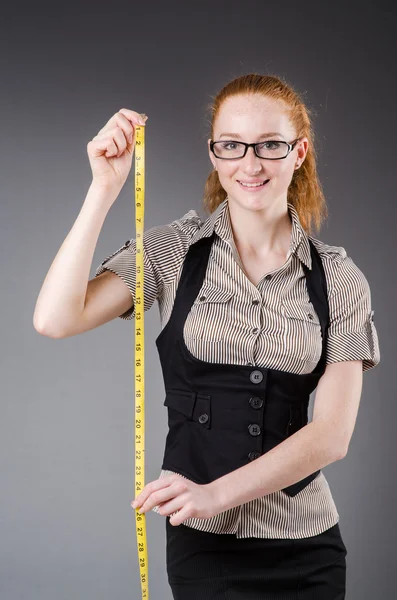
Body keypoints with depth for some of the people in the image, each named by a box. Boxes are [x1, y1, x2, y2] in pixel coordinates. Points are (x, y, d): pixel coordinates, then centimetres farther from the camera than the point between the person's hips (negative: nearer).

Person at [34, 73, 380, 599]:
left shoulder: (340, 279, -1)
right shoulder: (175, 252, -3)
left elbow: (332, 434, -7)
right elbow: (56, 319, -16)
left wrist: (217, 492, -19)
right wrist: (106, 189, -19)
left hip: (306, 546, 1)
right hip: (204, 541, -1)